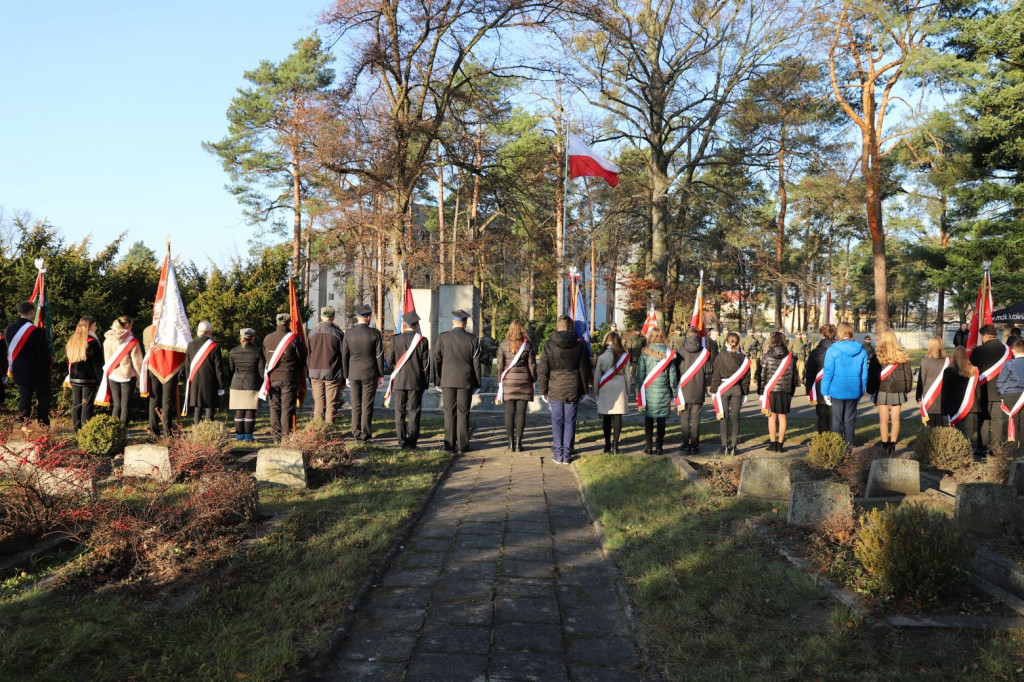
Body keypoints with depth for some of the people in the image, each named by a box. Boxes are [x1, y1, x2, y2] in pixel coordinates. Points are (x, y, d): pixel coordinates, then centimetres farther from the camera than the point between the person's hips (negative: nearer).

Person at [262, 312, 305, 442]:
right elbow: (302, 359, -1)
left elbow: (264, 358, 12)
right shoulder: (293, 339, -9)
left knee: (274, 407, 10)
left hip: (271, 377, 4)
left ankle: (276, 436, 12)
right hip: (288, 378, -4)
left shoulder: (267, 338, 4)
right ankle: (286, 435, -1)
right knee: (287, 407, 0)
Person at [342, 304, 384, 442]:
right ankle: (365, 434, 6)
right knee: (367, 405, 3)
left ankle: (356, 433, 15)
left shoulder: (348, 334, 0)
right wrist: (381, 375, 4)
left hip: (353, 374, 2)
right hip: (370, 374, -2)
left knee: (356, 405, 11)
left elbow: (344, 357, 4)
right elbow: (379, 356, -4)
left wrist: (346, 376, 12)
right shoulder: (375, 333, -7)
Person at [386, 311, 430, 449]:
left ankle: (402, 440, 9)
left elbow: (390, 360, 0)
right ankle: (412, 442, 4)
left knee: (400, 412, 9)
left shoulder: (395, 339, -4)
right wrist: (425, 383, 6)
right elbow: (426, 364, -3)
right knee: (414, 412, 5)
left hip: (399, 381, 1)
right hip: (416, 382, -1)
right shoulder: (422, 340, -6)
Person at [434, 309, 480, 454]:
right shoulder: (472, 339, -3)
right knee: (463, 413, 4)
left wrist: (438, 380, 12)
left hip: (447, 381, 1)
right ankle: (462, 445, 6)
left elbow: (437, 360, 3)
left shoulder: (442, 338, -2)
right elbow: (476, 363, 0)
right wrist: (477, 383, 8)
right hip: (466, 381, 0)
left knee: (449, 412, 7)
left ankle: (450, 445, 8)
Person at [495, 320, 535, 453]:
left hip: (508, 382, 0)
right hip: (524, 381, 0)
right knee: (521, 412, 2)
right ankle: (518, 442, 3)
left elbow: (500, 366, 3)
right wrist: (533, 381, 12)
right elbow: (532, 365, 2)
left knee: (509, 413, 3)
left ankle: (511, 443, 4)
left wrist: (500, 382, 10)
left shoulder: (503, 345, 1)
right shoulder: (527, 346, -1)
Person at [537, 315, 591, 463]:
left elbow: (542, 370, -2)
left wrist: (543, 390, 5)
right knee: (570, 421, 7)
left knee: (557, 421, 6)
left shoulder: (549, 345, -4)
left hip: (555, 389, -1)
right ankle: (567, 454, 10)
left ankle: (558, 454, 9)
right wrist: (583, 389, 13)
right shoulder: (580, 345, 0)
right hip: (573, 390, 1)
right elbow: (585, 370, 4)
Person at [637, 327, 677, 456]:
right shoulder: (669, 353, 0)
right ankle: (659, 447, 9)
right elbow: (673, 375, 4)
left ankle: (649, 447, 9)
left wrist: (639, 391, 3)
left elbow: (641, 373, -3)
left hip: (648, 390, -1)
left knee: (648, 419, 8)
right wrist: (673, 392, 12)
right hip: (663, 391, 1)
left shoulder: (645, 353, -4)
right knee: (661, 420, 7)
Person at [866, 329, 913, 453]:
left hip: (882, 391, -2)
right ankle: (893, 444, 5)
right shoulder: (903, 356, 1)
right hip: (898, 391, 2)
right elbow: (908, 375, 8)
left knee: (884, 419, 4)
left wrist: (871, 392, 4)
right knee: (895, 419, 6)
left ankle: (885, 444, 7)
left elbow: (872, 376, -4)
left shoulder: (877, 356, -7)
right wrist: (907, 390, 17)